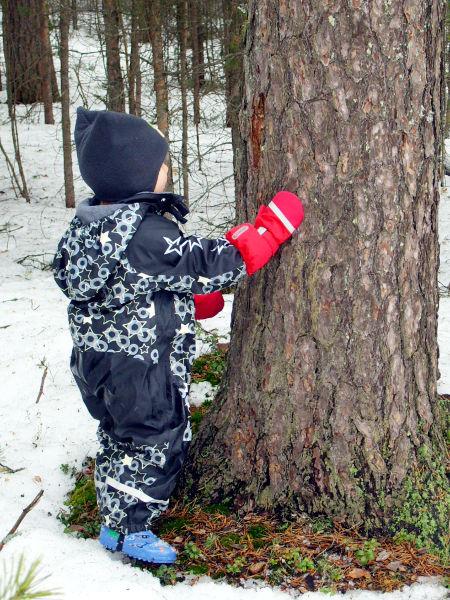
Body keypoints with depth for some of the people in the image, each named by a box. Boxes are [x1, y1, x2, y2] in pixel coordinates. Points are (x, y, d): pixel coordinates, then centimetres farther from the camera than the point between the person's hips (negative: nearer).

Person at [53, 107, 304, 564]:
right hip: (143, 370, -9)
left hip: (100, 357, 9)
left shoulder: (91, 223, 2)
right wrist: (271, 227, -15)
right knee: (157, 442, 8)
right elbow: (211, 264, -24)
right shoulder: (146, 234, -28)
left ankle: (115, 516, 38)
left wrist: (190, 302, 17)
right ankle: (129, 530, 20)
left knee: (121, 437, 23)